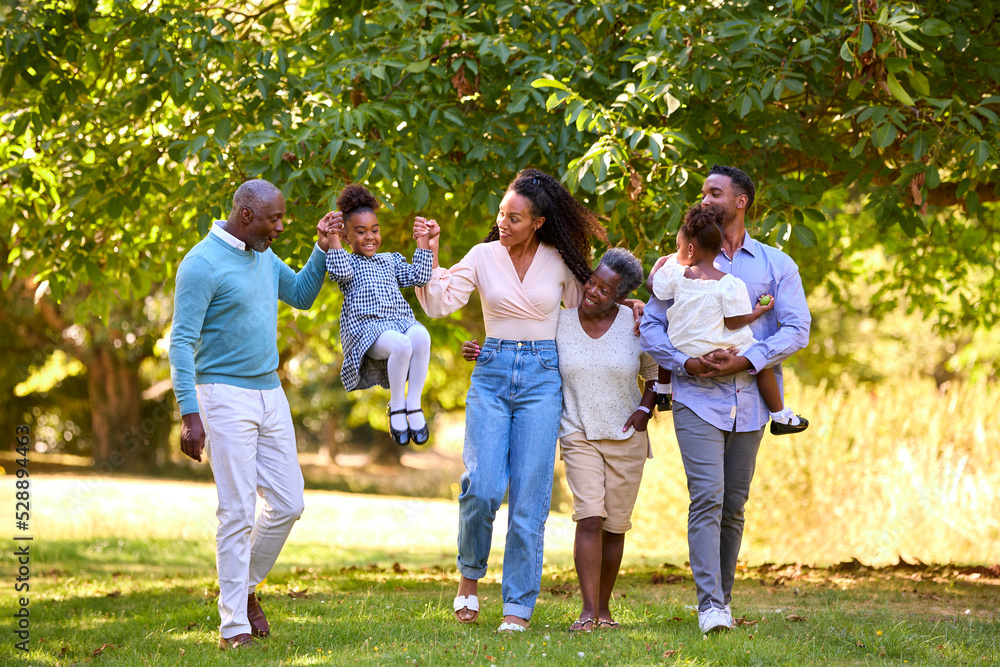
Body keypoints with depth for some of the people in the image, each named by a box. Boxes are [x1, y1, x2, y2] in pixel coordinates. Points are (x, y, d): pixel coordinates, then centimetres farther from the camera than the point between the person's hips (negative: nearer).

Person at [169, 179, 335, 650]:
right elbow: (181, 342, -16)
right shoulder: (202, 263, -14)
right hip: (225, 396, -8)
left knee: (287, 503, 7)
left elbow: (301, 295, 27)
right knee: (237, 510, -8)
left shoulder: (262, 254, 11)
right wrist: (189, 414, -22)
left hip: (270, 394, 8)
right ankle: (234, 625, -3)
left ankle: (245, 584, 27)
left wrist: (323, 248, 11)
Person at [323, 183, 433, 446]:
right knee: (401, 344, -38)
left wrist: (422, 242, 17)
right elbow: (341, 273, -8)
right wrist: (333, 239, -5)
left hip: (401, 322, 4)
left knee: (421, 335, -35)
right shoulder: (346, 262, 15)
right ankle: (396, 406, -18)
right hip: (367, 328, -4)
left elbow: (419, 277, 18)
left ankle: (414, 404, -26)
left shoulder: (390, 261, 29)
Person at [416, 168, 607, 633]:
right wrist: (431, 255, -13)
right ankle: (469, 573, 14)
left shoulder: (560, 263, 4)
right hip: (492, 373, 0)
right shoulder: (483, 256, 3)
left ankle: (518, 606, 2)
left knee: (530, 496, -4)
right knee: (483, 487, -14)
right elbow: (439, 304, -5)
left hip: (542, 376, 0)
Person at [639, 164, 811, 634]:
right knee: (706, 498, -13)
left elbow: (797, 329, -1)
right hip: (697, 398, -1)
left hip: (750, 398, 1)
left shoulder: (776, 265, 9)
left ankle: (723, 598, 18)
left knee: (734, 504, 6)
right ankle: (710, 605, -17)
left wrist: (744, 361, -14)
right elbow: (651, 325, 5)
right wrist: (686, 363, -13)